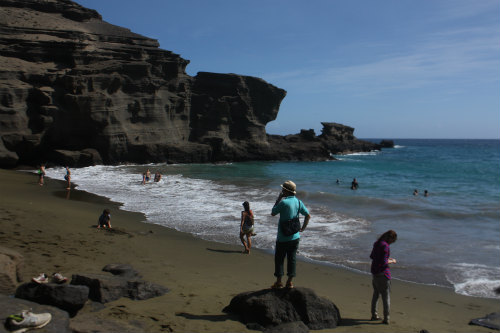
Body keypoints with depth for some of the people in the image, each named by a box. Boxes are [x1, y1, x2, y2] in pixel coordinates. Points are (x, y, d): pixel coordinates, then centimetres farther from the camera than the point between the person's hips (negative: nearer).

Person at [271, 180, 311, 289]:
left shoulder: (283, 202, -17)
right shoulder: (298, 202, 2)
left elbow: (273, 213, -3)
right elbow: (308, 215, 4)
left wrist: (278, 199, 0)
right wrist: (303, 228, 12)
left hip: (283, 237, -5)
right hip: (295, 236, 5)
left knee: (279, 259, 7)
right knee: (292, 259, 11)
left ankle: (278, 282, 11)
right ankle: (289, 282, 15)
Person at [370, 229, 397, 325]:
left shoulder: (376, 243, 6)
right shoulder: (385, 246, -20)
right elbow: (383, 262, -23)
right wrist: (392, 261, -5)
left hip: (374, 271, 8)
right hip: (383, 273, -8)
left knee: (376, 294, 18)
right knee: (386, 296, 3)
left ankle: (374, 315, 24)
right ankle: (386, 318, 6)